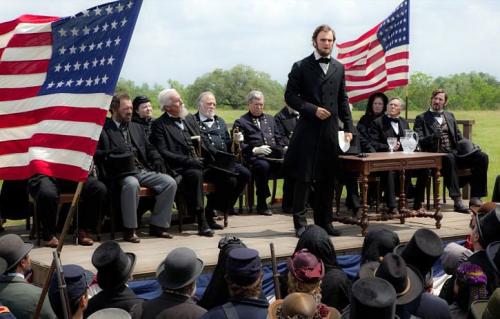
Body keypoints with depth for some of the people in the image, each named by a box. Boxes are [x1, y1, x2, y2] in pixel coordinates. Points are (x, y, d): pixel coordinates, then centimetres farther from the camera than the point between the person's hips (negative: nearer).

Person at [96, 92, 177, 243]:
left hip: (144, 170, 6)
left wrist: (157, 159, 3)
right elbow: (97, 154, -4)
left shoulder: (137, 127, 25)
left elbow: (149, 148, 24)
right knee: (132, 184, -38)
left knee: (170, 182, -16)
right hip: (123, 173, -6)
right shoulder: (104, 129, 5)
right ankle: (130, 230, -24)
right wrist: (113, 152, -22)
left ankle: (157, 225, -4)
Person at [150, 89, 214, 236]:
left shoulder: (190, 118, 20)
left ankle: (210, 214, -5)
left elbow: (201, 140, 23)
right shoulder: (159, 125, 0)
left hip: (197, 163, 6)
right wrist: (188, 161, -17)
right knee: (196, 174, -35)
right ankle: (202, 222, -31)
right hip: (178, 168, -6)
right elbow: (163, 153, -9)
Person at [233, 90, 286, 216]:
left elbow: (278, 139, 25)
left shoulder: (270, 119, 29)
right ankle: (261, 204, -27)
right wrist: (255, 150, -16)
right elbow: (239, 145, 0)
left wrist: (280, 150, 3)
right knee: (263, 166, -39)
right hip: (255, 157, -4)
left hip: (274, 156, 4)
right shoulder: (240, 122, 11)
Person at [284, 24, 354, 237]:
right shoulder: (301, 67, 1)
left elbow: (342, 100, 16)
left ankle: (324, 222, 18)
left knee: (327, 179, 8)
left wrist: (348, 127, 8)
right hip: (308, 130, -4)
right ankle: (300, 223, 6)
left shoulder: (338, 68, 14)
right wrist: (312, 109, -14)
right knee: (303, 178, -1)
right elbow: (290, 96, -3)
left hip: (330, 130, 4)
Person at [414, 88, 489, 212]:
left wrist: (465, 144, 0)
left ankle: (475, 198, -18)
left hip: (455, 153, 5)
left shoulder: (450, 116, 24)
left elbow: (459, 136, 23)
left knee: (482, 157, -19)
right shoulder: (421, 118, 8)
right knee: (449, 158, -40)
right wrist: (433, 136, -22)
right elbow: (419, 141, -3)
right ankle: (457, 200, -40)